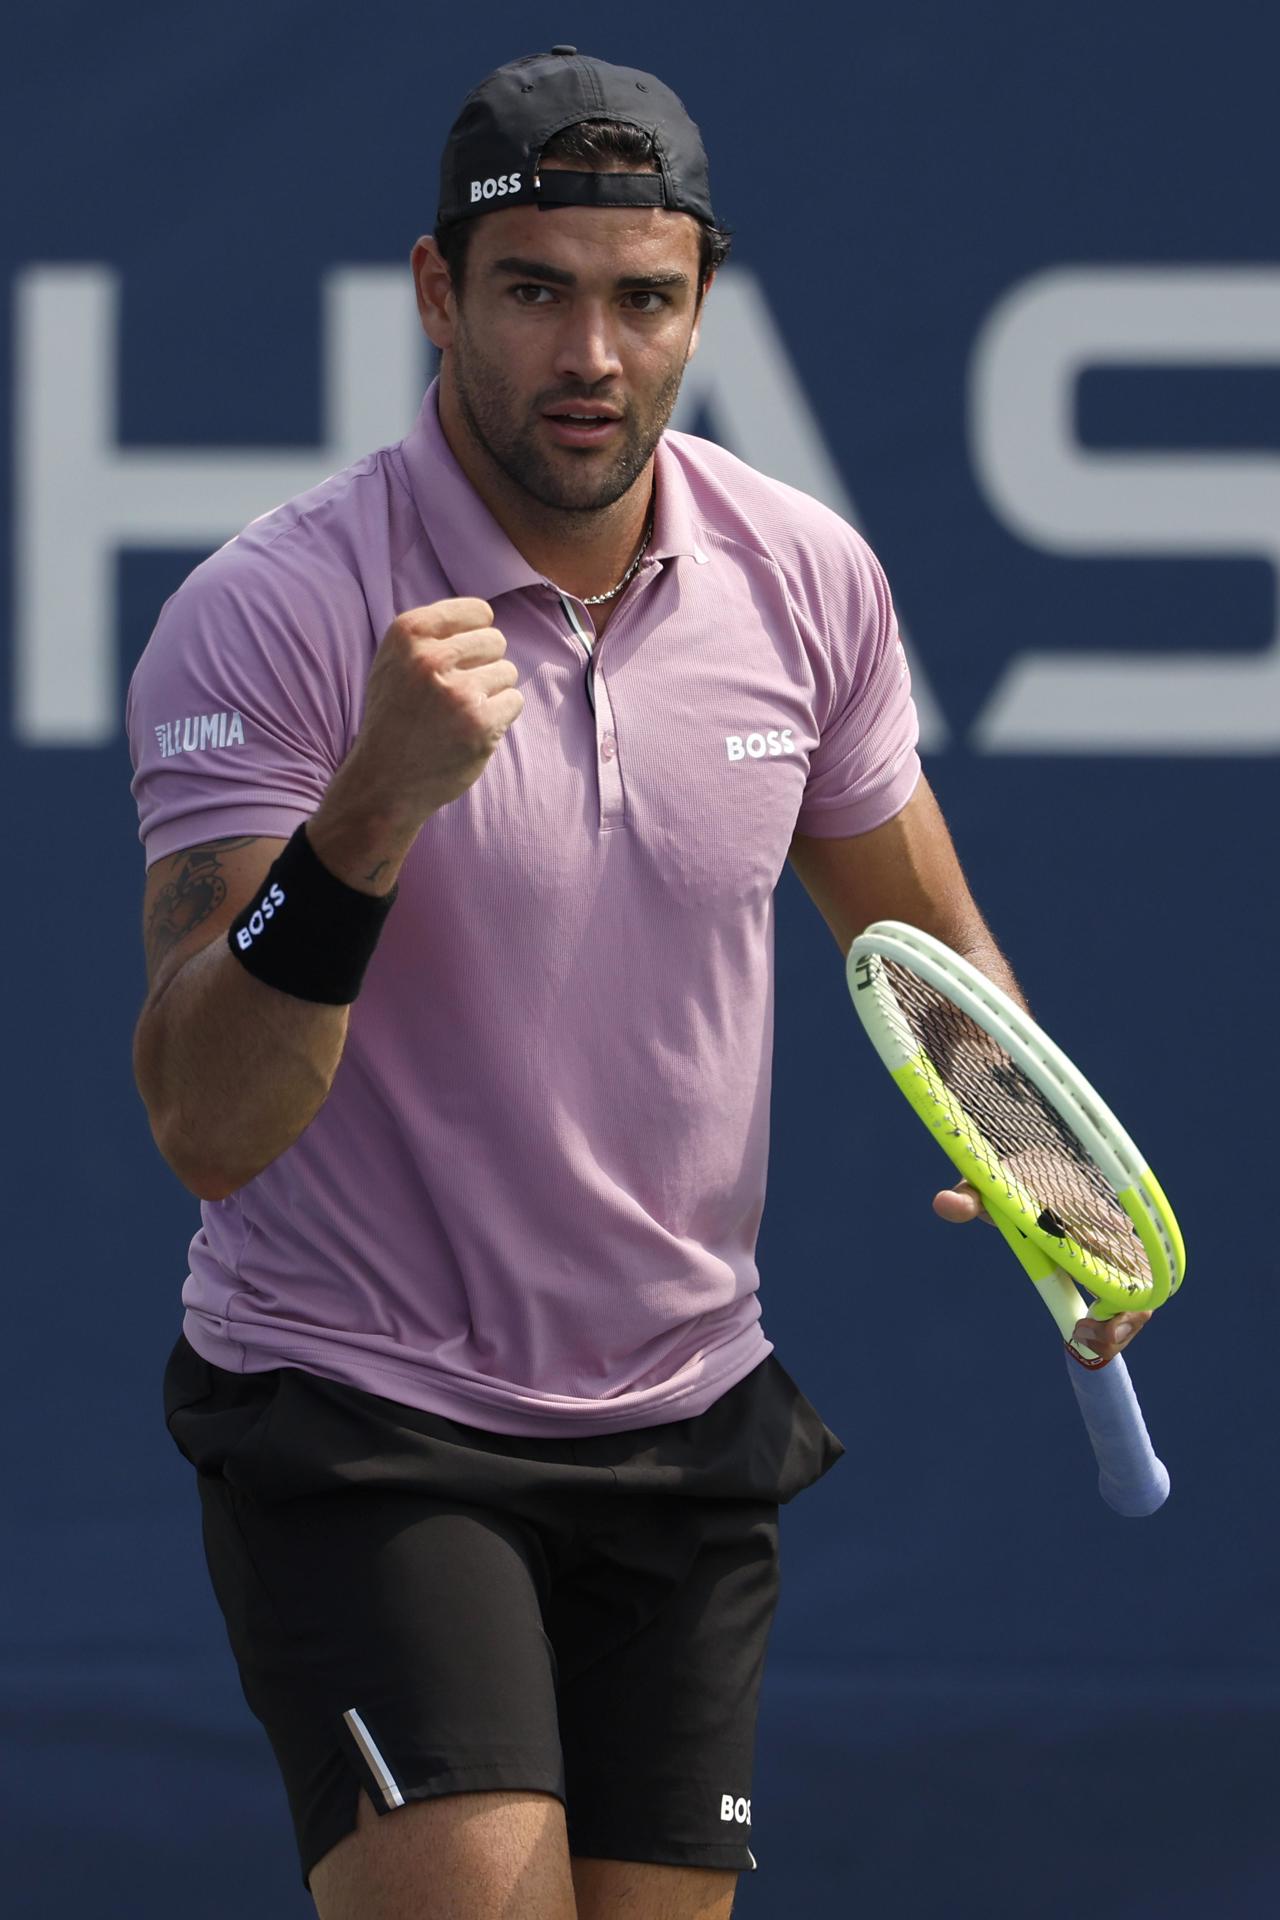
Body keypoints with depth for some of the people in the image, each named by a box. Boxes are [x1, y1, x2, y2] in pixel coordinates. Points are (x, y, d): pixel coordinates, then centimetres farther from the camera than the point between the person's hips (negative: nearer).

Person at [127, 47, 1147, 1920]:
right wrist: (378, 803, -36)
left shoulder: (808, 575, 0)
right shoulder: (266, 618, -16)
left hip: (689, 1419, 5)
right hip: (355, 1417, -5)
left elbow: (922, 941, 18)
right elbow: (210, 1128, -23)